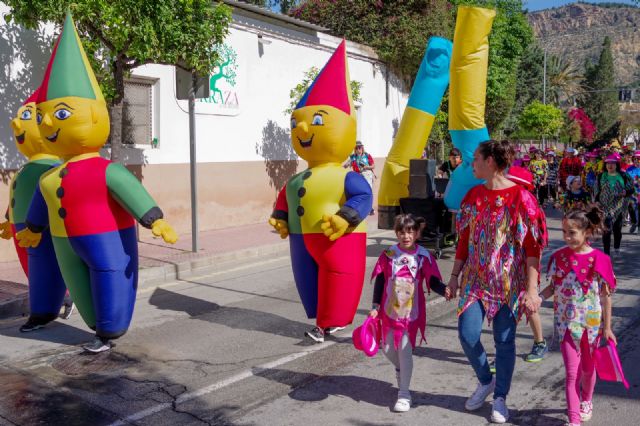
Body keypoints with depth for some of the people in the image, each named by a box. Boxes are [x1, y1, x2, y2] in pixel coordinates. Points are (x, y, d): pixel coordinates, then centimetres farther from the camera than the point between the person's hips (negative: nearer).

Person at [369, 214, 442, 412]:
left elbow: (433, 281, -6)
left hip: (412, 312, -2)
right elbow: (380, 281, 0)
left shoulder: (423, 256, -7)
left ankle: (404, 393, 14)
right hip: (389, 310, 2)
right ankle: (400, 368, 47)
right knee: (388, 349, 13)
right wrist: (375, 307, -2)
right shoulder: (388, 254, -5)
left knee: (405, 351, -1)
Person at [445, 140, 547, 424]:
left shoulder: (520, 197, -11)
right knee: (467, 334, -2)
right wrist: (455, 276, 10)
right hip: (476, 278, 4)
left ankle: (500, 398, 25)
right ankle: (485, 381, 27)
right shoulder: (473, 195, 5)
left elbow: (532, 246, -12)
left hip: (508, 281, -4)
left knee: (504, 339, 6)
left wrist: (531, 289, -16)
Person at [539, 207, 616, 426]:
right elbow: (553, 286, 5)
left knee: (587, 367, 19)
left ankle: (586, 402, 46)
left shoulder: (599, 259, -13)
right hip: (566, 322, 1)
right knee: (572, 371, -1)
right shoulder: (559, 257, -5)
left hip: (591, 322, -1)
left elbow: (605, 296, -7)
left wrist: (607, 327, -3)